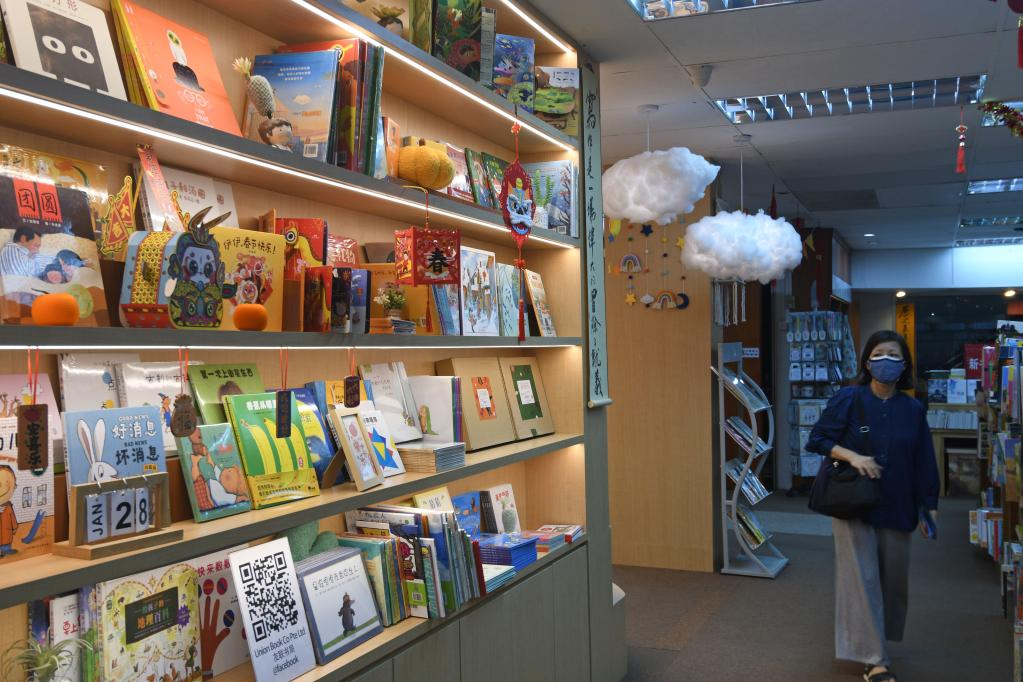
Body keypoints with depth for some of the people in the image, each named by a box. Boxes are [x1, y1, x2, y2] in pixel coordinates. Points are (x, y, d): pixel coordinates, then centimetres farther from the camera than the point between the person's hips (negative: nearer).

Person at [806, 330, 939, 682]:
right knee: (863, 578, -3)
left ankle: (876, 637, 35)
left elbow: (924, 462, 6)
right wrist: (852, 456, -21)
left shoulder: (913, 410, 2)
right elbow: (817, 440, -6)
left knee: (893, 577, 12)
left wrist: (928, 507, 6)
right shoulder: (848, 400, -8)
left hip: (897, 507, 4)